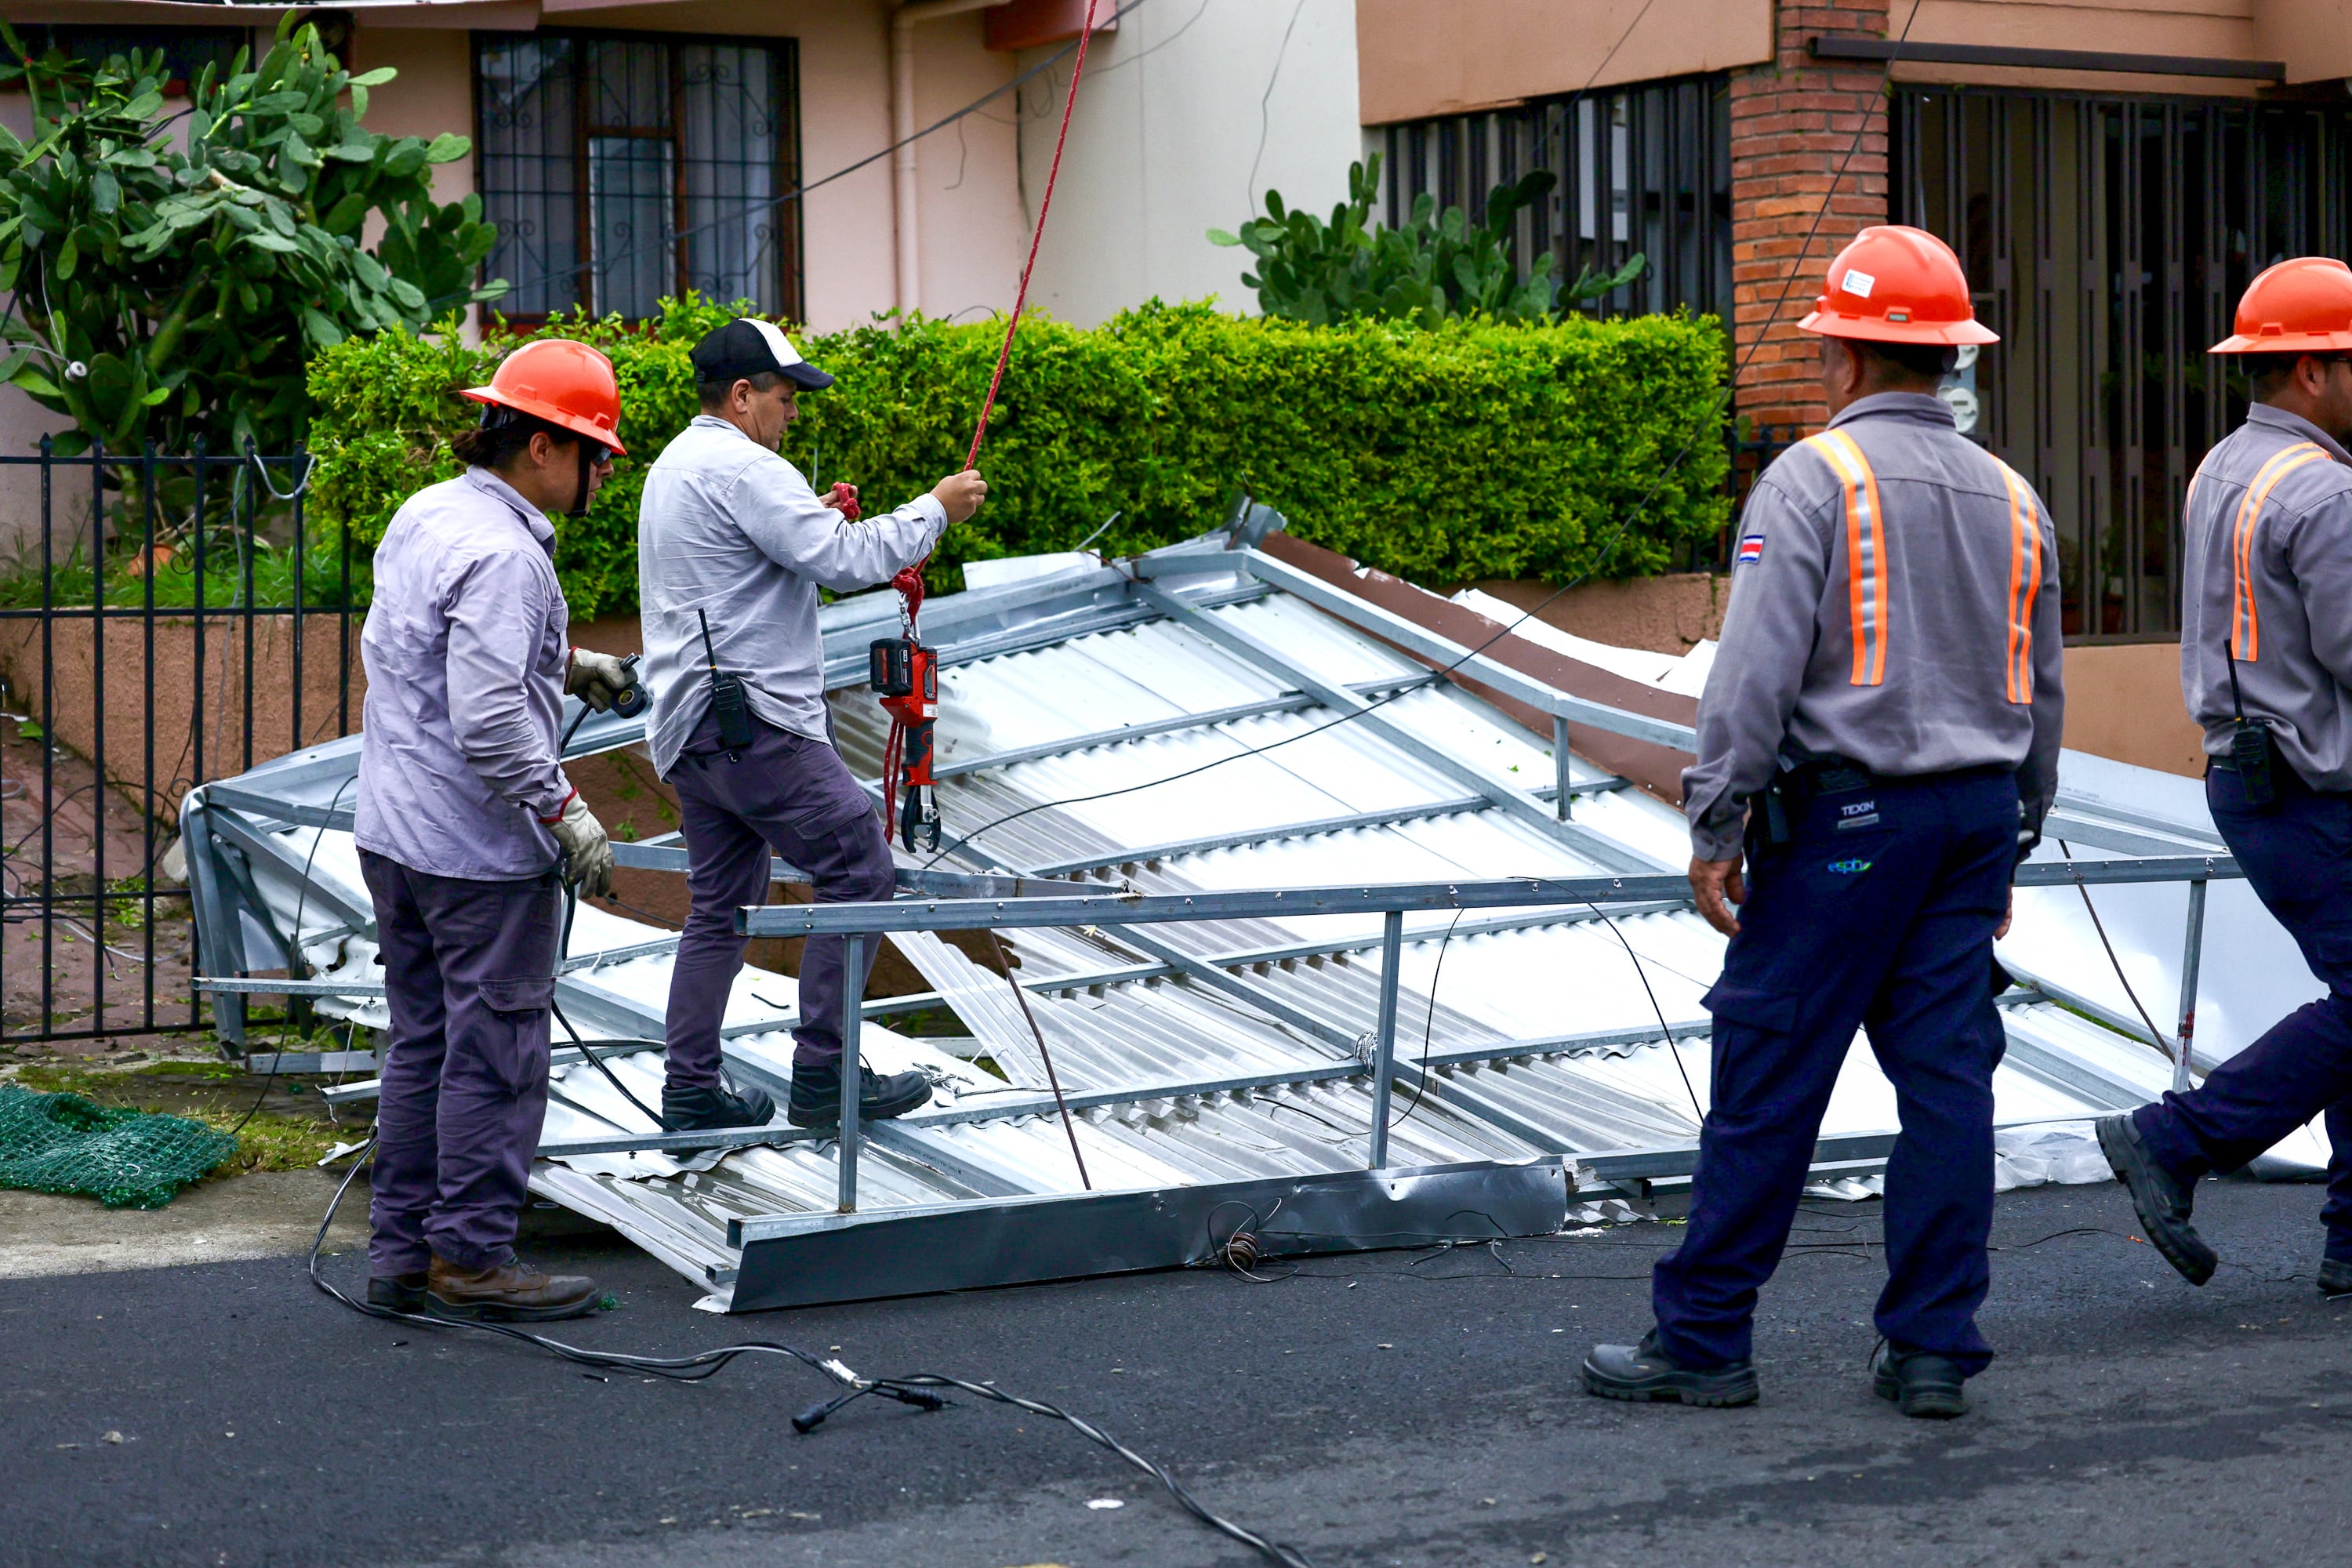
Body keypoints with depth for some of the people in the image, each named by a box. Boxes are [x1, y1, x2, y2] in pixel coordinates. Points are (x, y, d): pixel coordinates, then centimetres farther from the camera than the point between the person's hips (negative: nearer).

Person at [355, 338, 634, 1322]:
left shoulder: (420, 517, 9)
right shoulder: (502, 553, -21)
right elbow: (490, 724, -27)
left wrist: (561, 664, 22)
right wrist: (565, 814, -17)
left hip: (394, 832, 9)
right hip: (479, 848, -9)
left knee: (421, 1043, 16)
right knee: (495, 1053, 1)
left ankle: (403, 1251, 21)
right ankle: (471, 1257, 8)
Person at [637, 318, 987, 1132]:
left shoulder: (673, 466, 20)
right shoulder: (740, 468, -13)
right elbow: (846, 563, -19)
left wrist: (811, 519, 19)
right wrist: (936, 509, -7)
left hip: (694, 729, 11)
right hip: (751, 720, -11)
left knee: (721, 905, 14)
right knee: (861, 870, -6)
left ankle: (692, 1088, 14)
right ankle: (824, 1076, -5)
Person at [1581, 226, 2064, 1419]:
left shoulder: (1813, 478, -7)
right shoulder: (2011, 498, 13)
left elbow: (1757, 670, -14)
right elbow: (2039, 696, 18)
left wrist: (1714, 831, -10)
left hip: (1845, 813, -6)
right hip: (1976, 815, 6)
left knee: (1768, 1081, 0)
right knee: (1946, 1075, 6)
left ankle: (1703, 1339, 6)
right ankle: (1933, 1349, 8)